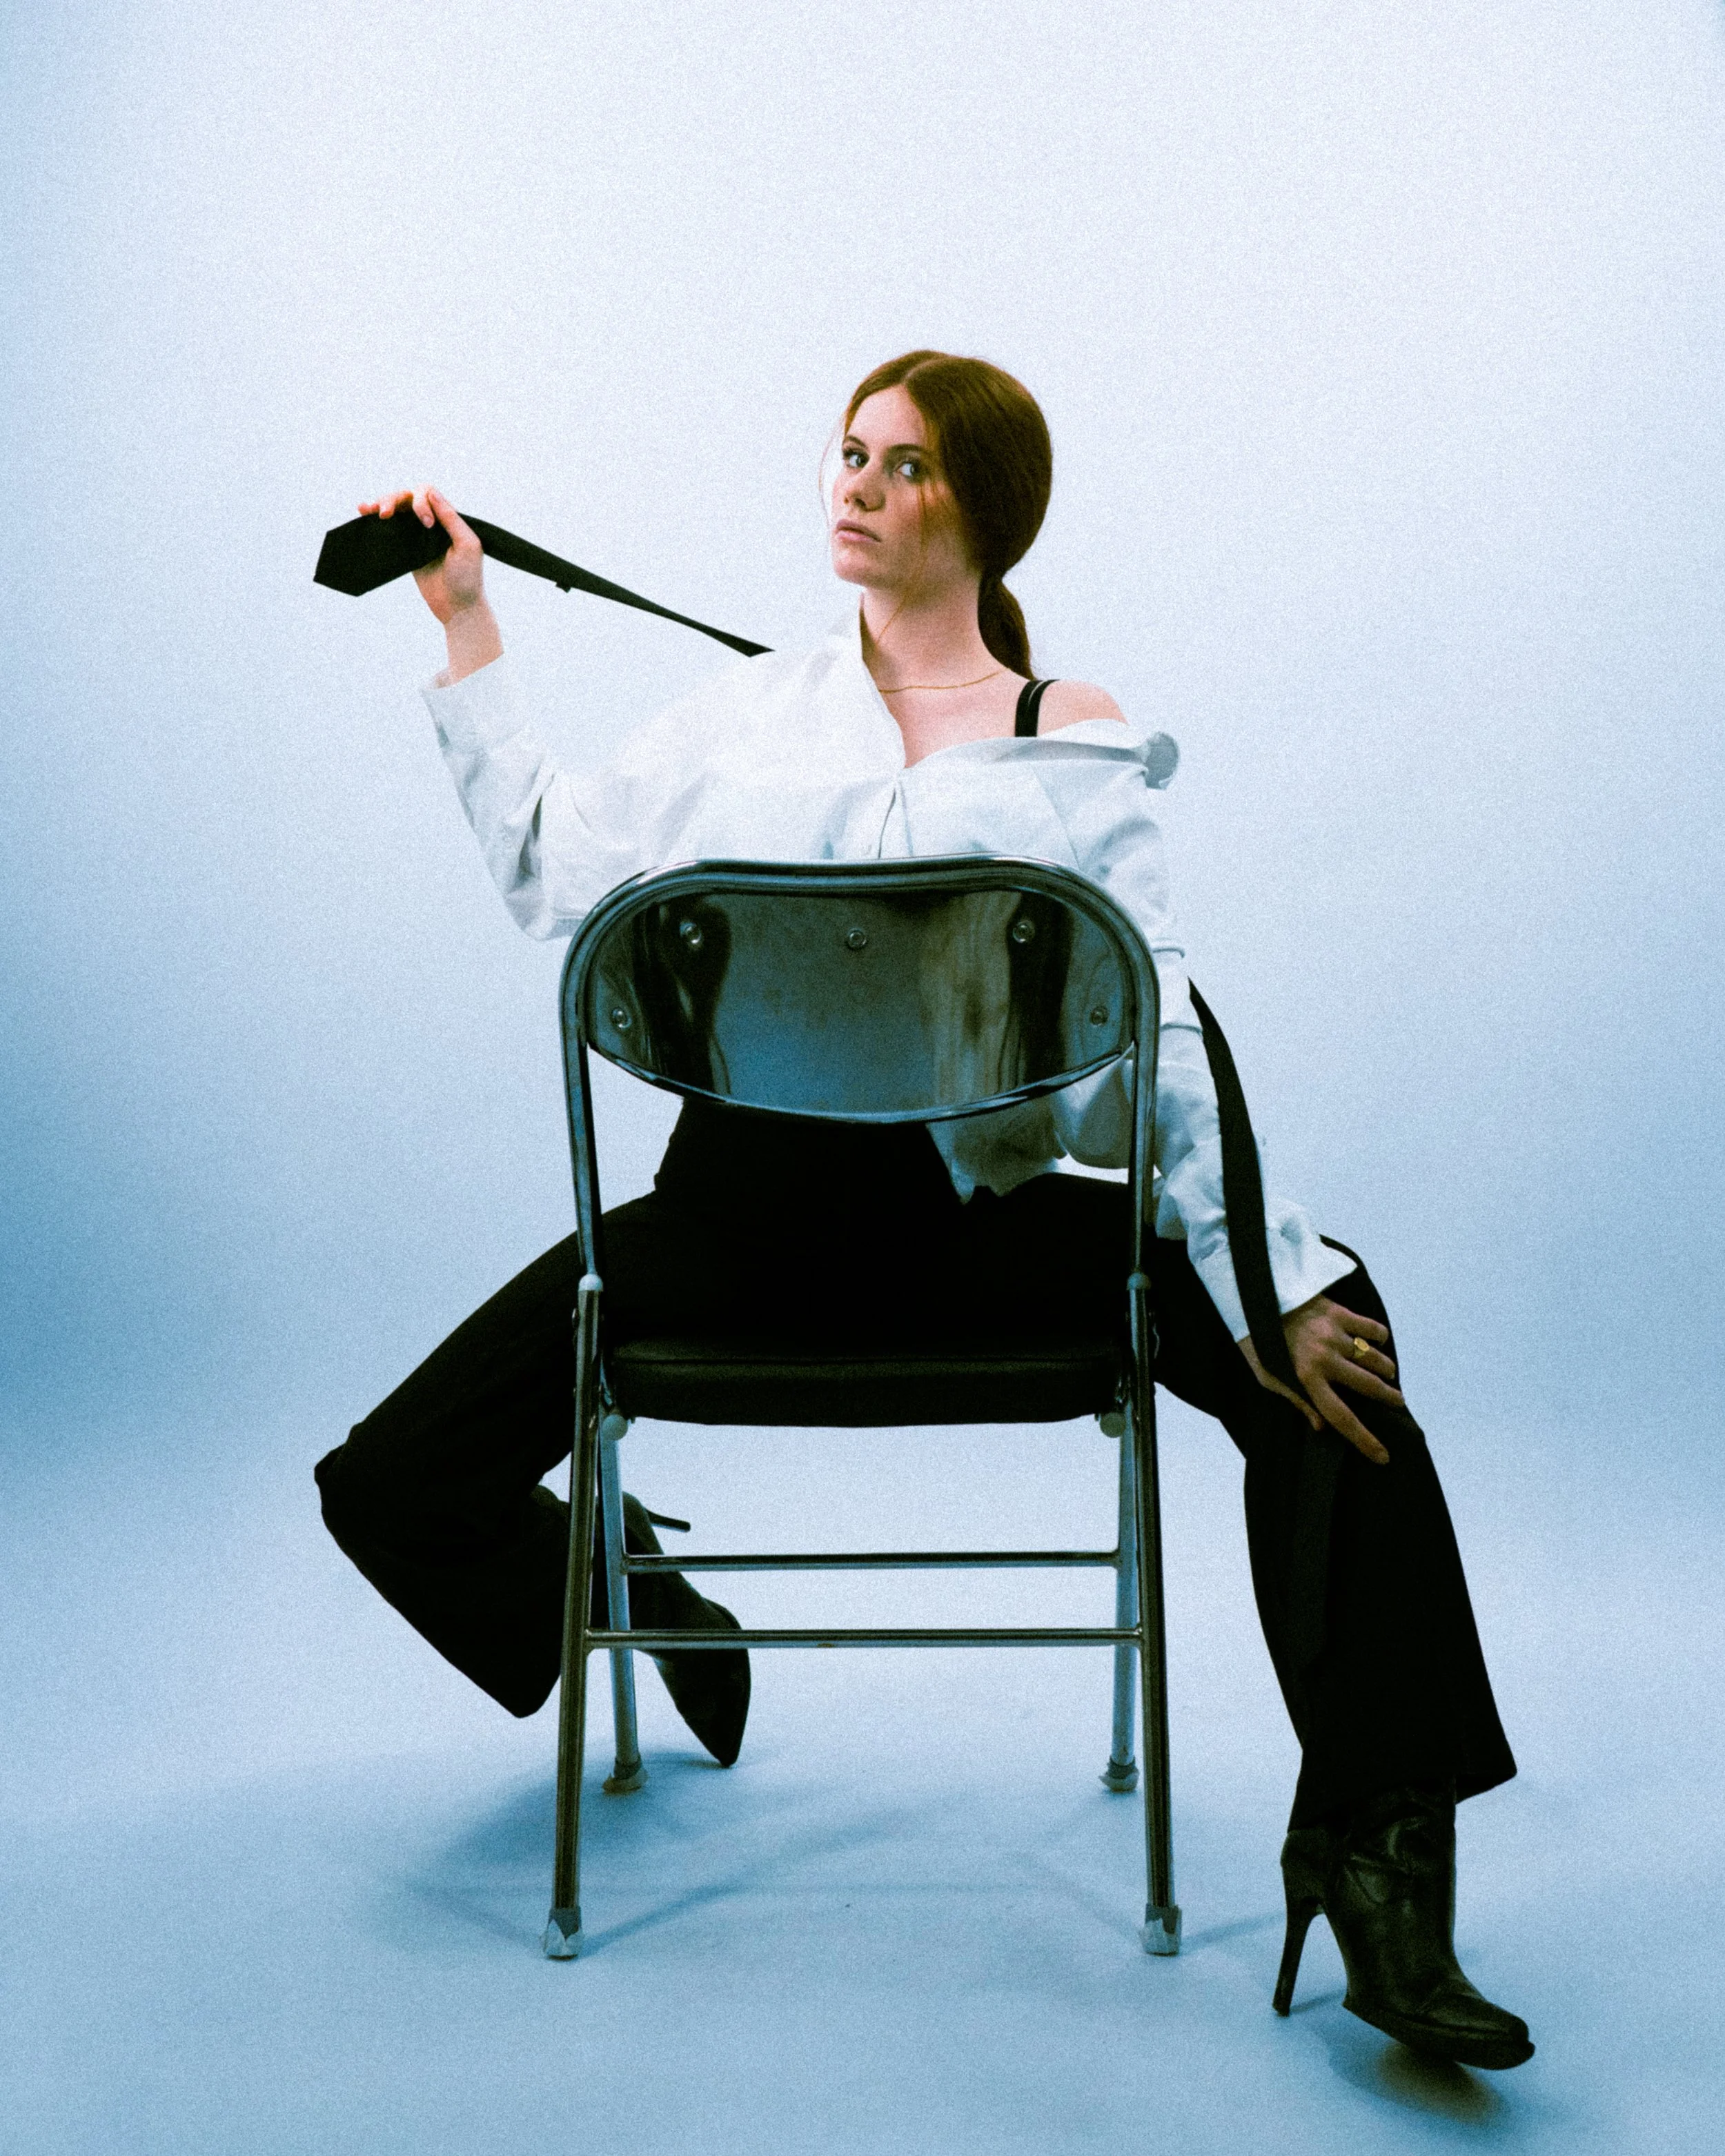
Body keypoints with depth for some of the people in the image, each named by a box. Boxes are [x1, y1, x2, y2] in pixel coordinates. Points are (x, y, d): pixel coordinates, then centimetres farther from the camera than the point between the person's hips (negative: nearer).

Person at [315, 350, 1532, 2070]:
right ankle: (646, 1607, 26)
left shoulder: (1075, 753, 5)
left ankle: (1365, 1844, -14)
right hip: (737, 1204, 2)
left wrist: (1270, 1275, -14)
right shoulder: (753, 713, 14)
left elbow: (1161, 1032, -3)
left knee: (1321, 1331, -24)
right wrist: (469, 638, 15)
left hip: (965, 1209, -2)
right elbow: (552, 876, 12)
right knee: (392, 1490, -8)